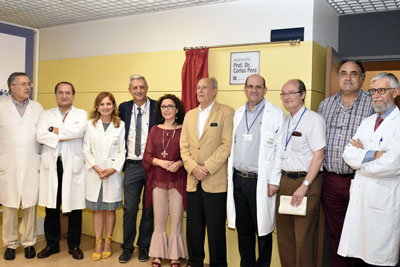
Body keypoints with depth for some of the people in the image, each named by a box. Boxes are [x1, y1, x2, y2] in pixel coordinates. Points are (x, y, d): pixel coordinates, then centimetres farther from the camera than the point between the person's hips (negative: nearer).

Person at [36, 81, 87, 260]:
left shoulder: (81, 114, 7)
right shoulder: (47, 114, 13)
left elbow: (79, 130, -15)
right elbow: (40, 135, -3)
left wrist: (55, 130, -6)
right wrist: (65, 136, -11)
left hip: (73, 165, -2)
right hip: (51, 165, 2)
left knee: (74, 207, 3)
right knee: (51, 207, 7)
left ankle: (74, 245, 17)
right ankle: (52, 244, 22)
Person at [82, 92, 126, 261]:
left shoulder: (120, 125, 3)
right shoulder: (90, 124, 5)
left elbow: (122, 151, 1)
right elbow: (86, 150, 2)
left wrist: (113, 169, -10)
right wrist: (96, 168, -9)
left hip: (113, 173, -1)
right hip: (94, 172, 1)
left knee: (110, 209, 7)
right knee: (97, 209, 7)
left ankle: (108, 242, 20)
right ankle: (98, 243, 16)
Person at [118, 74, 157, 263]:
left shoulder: (157, 107, -3)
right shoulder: (124, 108, 7)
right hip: (132, 166, 2)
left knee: (149, 209, 9)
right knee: (129, 208, 5)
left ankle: (144, 246, 26)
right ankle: (127, 247, 21)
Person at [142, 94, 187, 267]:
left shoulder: (183, 130, 0)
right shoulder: (154, 130, 8)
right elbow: (147, 156, 6)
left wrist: (179, 163, -17)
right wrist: (160, 162, -12)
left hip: (177, 181, -2)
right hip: (158, 181, 2)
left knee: (176, 220, 4)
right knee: (159, 220, 9)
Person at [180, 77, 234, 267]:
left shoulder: (226, 112, -1)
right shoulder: (190, 115, 16)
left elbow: (227, 144, -10)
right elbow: (184, 146, 11)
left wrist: (207, 168, -14)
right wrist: (193, 167, -6)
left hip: (215, 182, -5)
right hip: (193, 181, 5)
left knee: (216, 228, 3)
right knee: (193, 226, 11)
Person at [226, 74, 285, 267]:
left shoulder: (276, 114, -4)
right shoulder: (237, 114, 11)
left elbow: (279, 149, -8)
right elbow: (231, 146, 14)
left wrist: (274, 181, -12)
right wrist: (228, 175, 9)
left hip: (260, 182, -4)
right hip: (238, 180, 5)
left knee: (262, 230, 5)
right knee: (243, 230, 15)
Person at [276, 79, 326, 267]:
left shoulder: (314, 119, -9)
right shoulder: (284, 121, 13)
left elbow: (319, 155, -14)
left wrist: (304, 186, -18)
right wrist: (277, 181, 10)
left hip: (306, 181, -7)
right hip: (284, 180, 7)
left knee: (303, 237, -1)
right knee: (284, 233, 13)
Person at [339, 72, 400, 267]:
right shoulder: (367, 122, 14)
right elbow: (348, 154, 4)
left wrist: (361, 155, -4)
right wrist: (372, 154, -13)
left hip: (384, 200, -6)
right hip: (360, 196, 6)